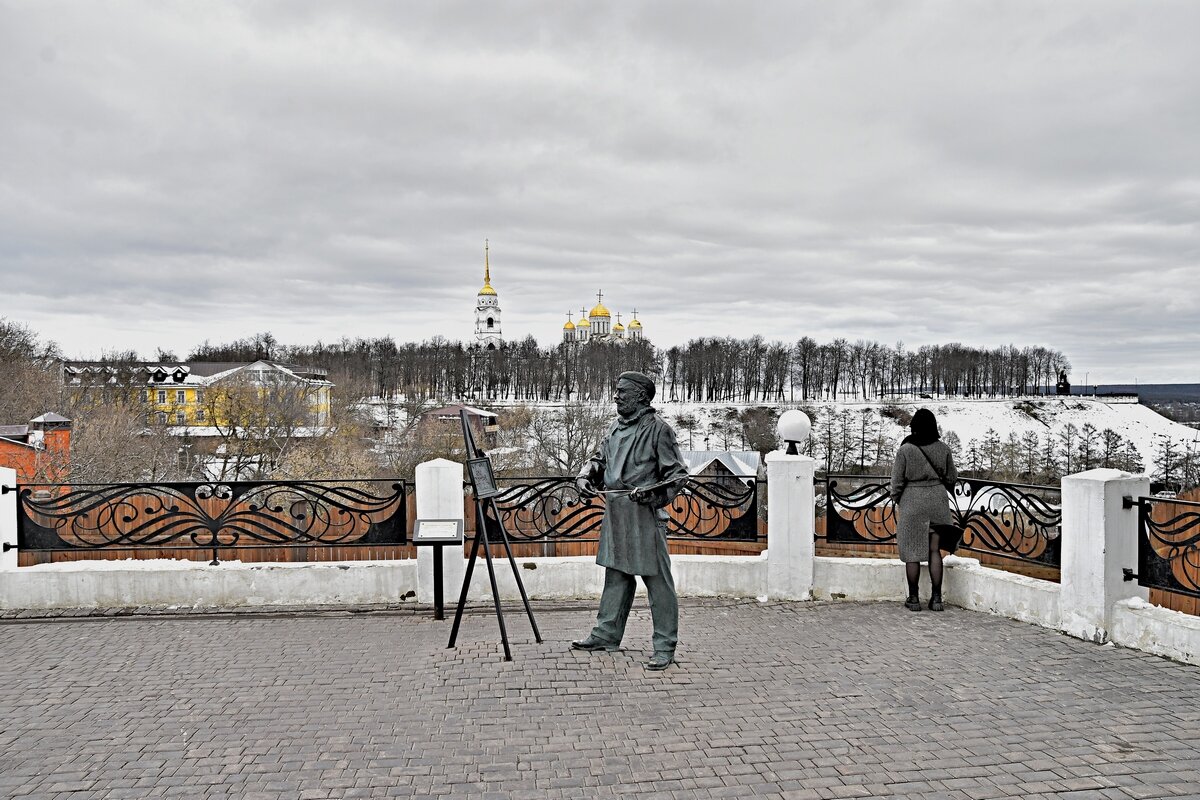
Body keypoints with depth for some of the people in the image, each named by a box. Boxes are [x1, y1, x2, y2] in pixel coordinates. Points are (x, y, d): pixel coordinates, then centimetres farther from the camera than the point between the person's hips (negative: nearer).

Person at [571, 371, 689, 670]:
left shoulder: (657, 429, -9)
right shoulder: (616, 427, 13)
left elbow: (678, 472, -8)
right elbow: (599, 458, 25)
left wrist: (653, 493, -22)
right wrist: (585, 477, 5)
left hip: (645, 515, -8)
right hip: (615, 514, 8)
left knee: (657, 581, -2)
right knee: (616, 575, 18)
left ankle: (665, 647, 4)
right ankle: (607, 634, 30)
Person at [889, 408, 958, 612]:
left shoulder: (905, 449, -11)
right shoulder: (943, 448, -2)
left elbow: (897, 481, -7)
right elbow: (951, 478, 9)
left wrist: (896, 500, 10)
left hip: (912, 503, -3)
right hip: (938, 501, 3)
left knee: (912, 552, 5)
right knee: (934, 551, 9)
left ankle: (913, 598, 11)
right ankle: (936, 598, 11)